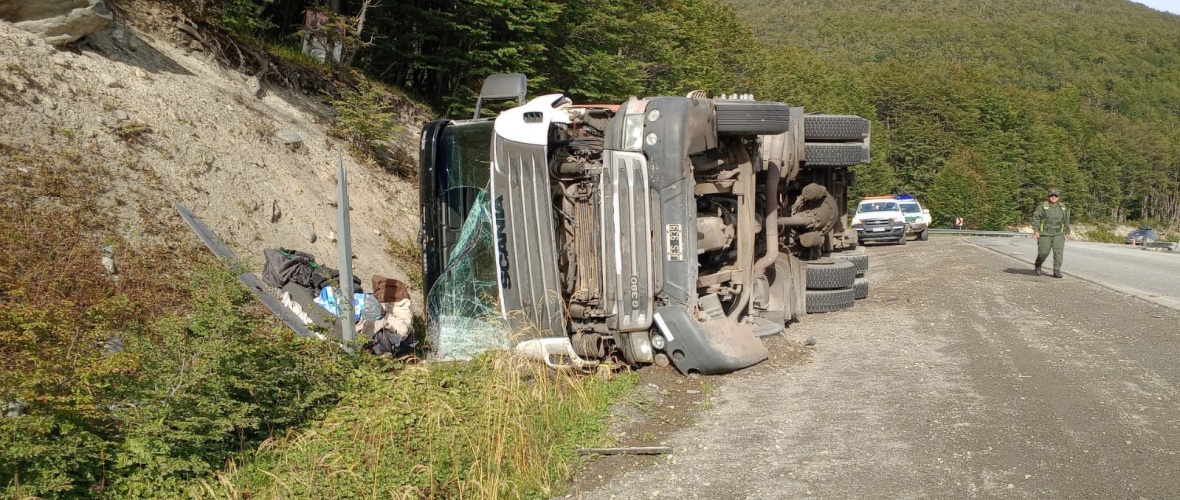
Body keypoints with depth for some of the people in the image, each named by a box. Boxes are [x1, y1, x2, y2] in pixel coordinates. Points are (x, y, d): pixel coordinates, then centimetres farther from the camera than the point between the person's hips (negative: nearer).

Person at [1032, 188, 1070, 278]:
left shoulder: (1063, 207, 7)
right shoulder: (1042, 207, -5)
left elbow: (1066, 221, 17)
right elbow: (1036, 218, -7)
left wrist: (1067, 232, 18)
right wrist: (1036, 231, -16)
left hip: (1058, 234, 2)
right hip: (1045, 234, -2)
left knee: (1058, 252, -11)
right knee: (1043, 252, 1)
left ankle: (1056, 271, -9)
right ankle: (1038, 266, 29)